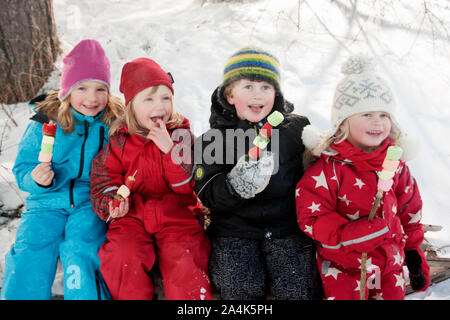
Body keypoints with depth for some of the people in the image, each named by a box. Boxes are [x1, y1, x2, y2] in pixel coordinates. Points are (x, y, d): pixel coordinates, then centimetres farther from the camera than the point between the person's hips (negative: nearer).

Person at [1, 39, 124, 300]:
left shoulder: (116, 123, 0)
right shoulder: (45, 122, 1)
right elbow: (23, 169, 7)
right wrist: (36, 179, -17)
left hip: (92, 202, -1)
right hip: (48, 201, 2)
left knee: (80, 248, -27)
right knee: (30, 248, -19)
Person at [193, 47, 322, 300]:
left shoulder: (296, 128, 2)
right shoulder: (213, 138, 1)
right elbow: (206, 196, -8)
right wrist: (237, 185, -23)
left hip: (286, 225, 1)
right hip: (234, 228, 0)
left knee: (297, 288, -11)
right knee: (242, 288, -16)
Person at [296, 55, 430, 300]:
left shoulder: (393, 161, -2)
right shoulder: (328, 167, -20)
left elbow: (409, 206, 12)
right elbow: (311, 217, -20)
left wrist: (412, 248, 16)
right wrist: (351, 235, -29)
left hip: (391, 260, 6)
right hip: (343, 266, -5)